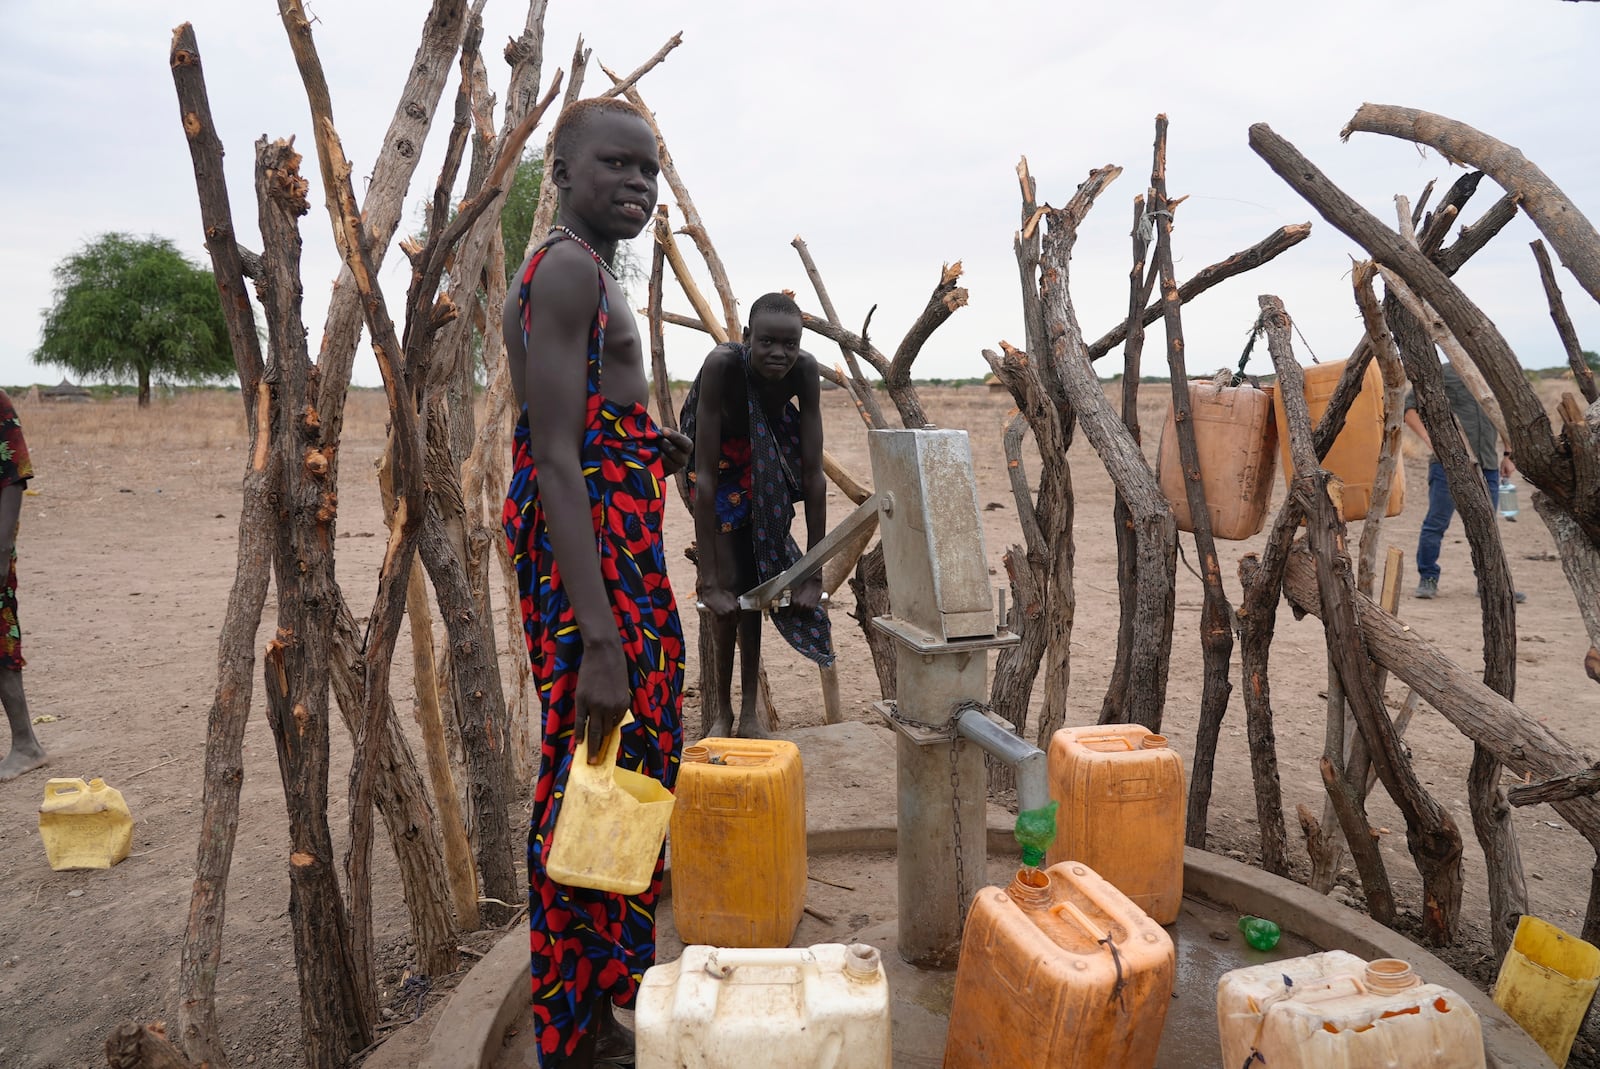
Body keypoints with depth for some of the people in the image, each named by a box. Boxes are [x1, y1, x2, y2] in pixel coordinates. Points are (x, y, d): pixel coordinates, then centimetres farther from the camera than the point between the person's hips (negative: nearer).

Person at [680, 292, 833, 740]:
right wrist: (708, 581, -38)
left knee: (754, 576, -8)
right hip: (721, 458, -2)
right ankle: (723, 709, 12)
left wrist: (815, 572, -27)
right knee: (730, 582, -6)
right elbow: (706, 475, -38)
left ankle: (750, 708, 4)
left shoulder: (804, 369, -30)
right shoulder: (722, 364, -38)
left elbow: (813, 473, -27)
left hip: (769, 457, 2)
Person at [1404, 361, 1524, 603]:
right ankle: (1428, 579, 7)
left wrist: (1507, 454, 21)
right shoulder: (1442, 374, 1)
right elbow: (1409, 406, -3)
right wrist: (1427, 436, -18)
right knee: (1436, 522, -4)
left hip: (1487, 466, 5)